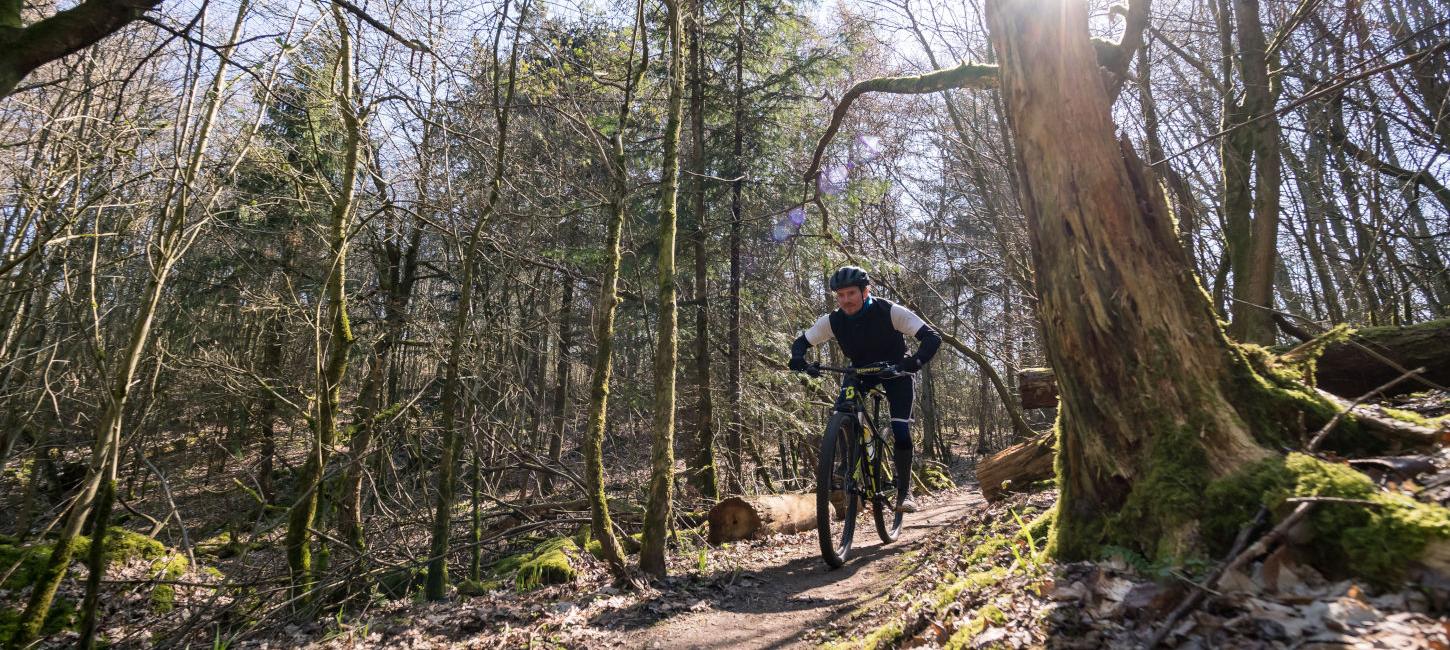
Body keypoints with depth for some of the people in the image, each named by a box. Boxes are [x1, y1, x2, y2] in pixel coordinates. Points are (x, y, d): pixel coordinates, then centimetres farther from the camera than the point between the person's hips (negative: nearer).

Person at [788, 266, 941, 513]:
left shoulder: (890, 312, -30)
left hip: (896, 371, -3)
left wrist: (916, 361, -53)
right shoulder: (833, 321, -20)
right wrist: (798, 359, -35)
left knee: (901, 432, -15)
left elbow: (932, 337, -33)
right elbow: (801, 342, -11)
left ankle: (904, 491, 3)